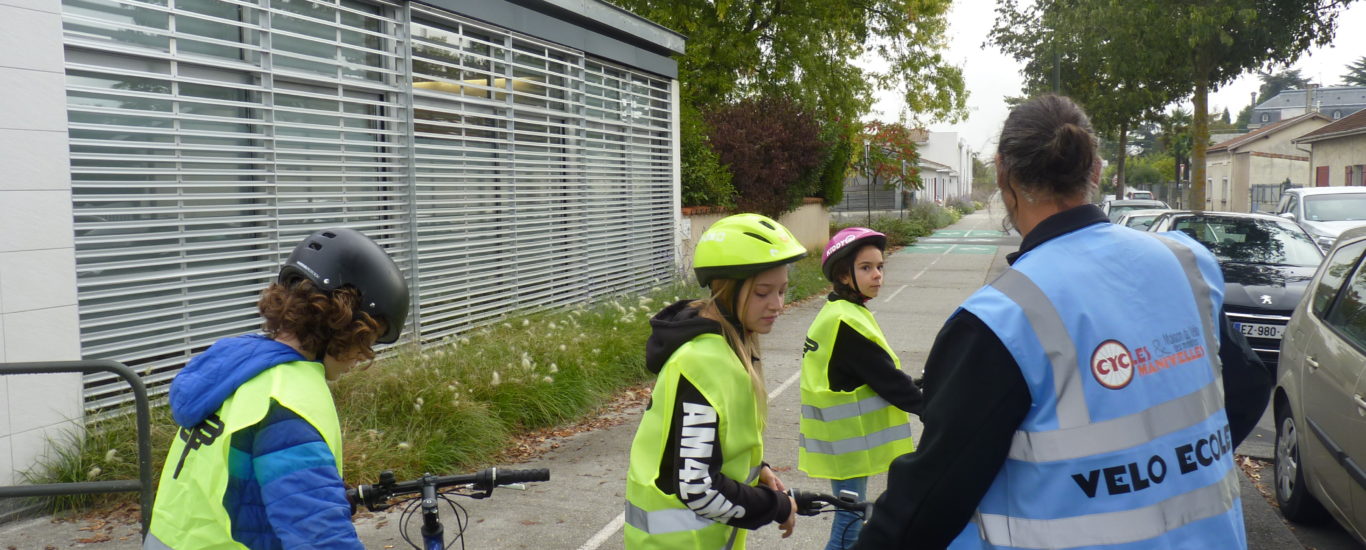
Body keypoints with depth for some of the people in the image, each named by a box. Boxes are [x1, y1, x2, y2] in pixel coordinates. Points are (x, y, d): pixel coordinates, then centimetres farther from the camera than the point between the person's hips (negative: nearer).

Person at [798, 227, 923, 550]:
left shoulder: (839, 314, 10)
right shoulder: (846, 323, -22)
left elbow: (875, 374, 14)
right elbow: (888, 380, -19)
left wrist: (914, 387, 9)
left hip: (850, 437, 10)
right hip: (847, 442, -10)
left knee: (852, 516, 20)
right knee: (850, 520, -2)